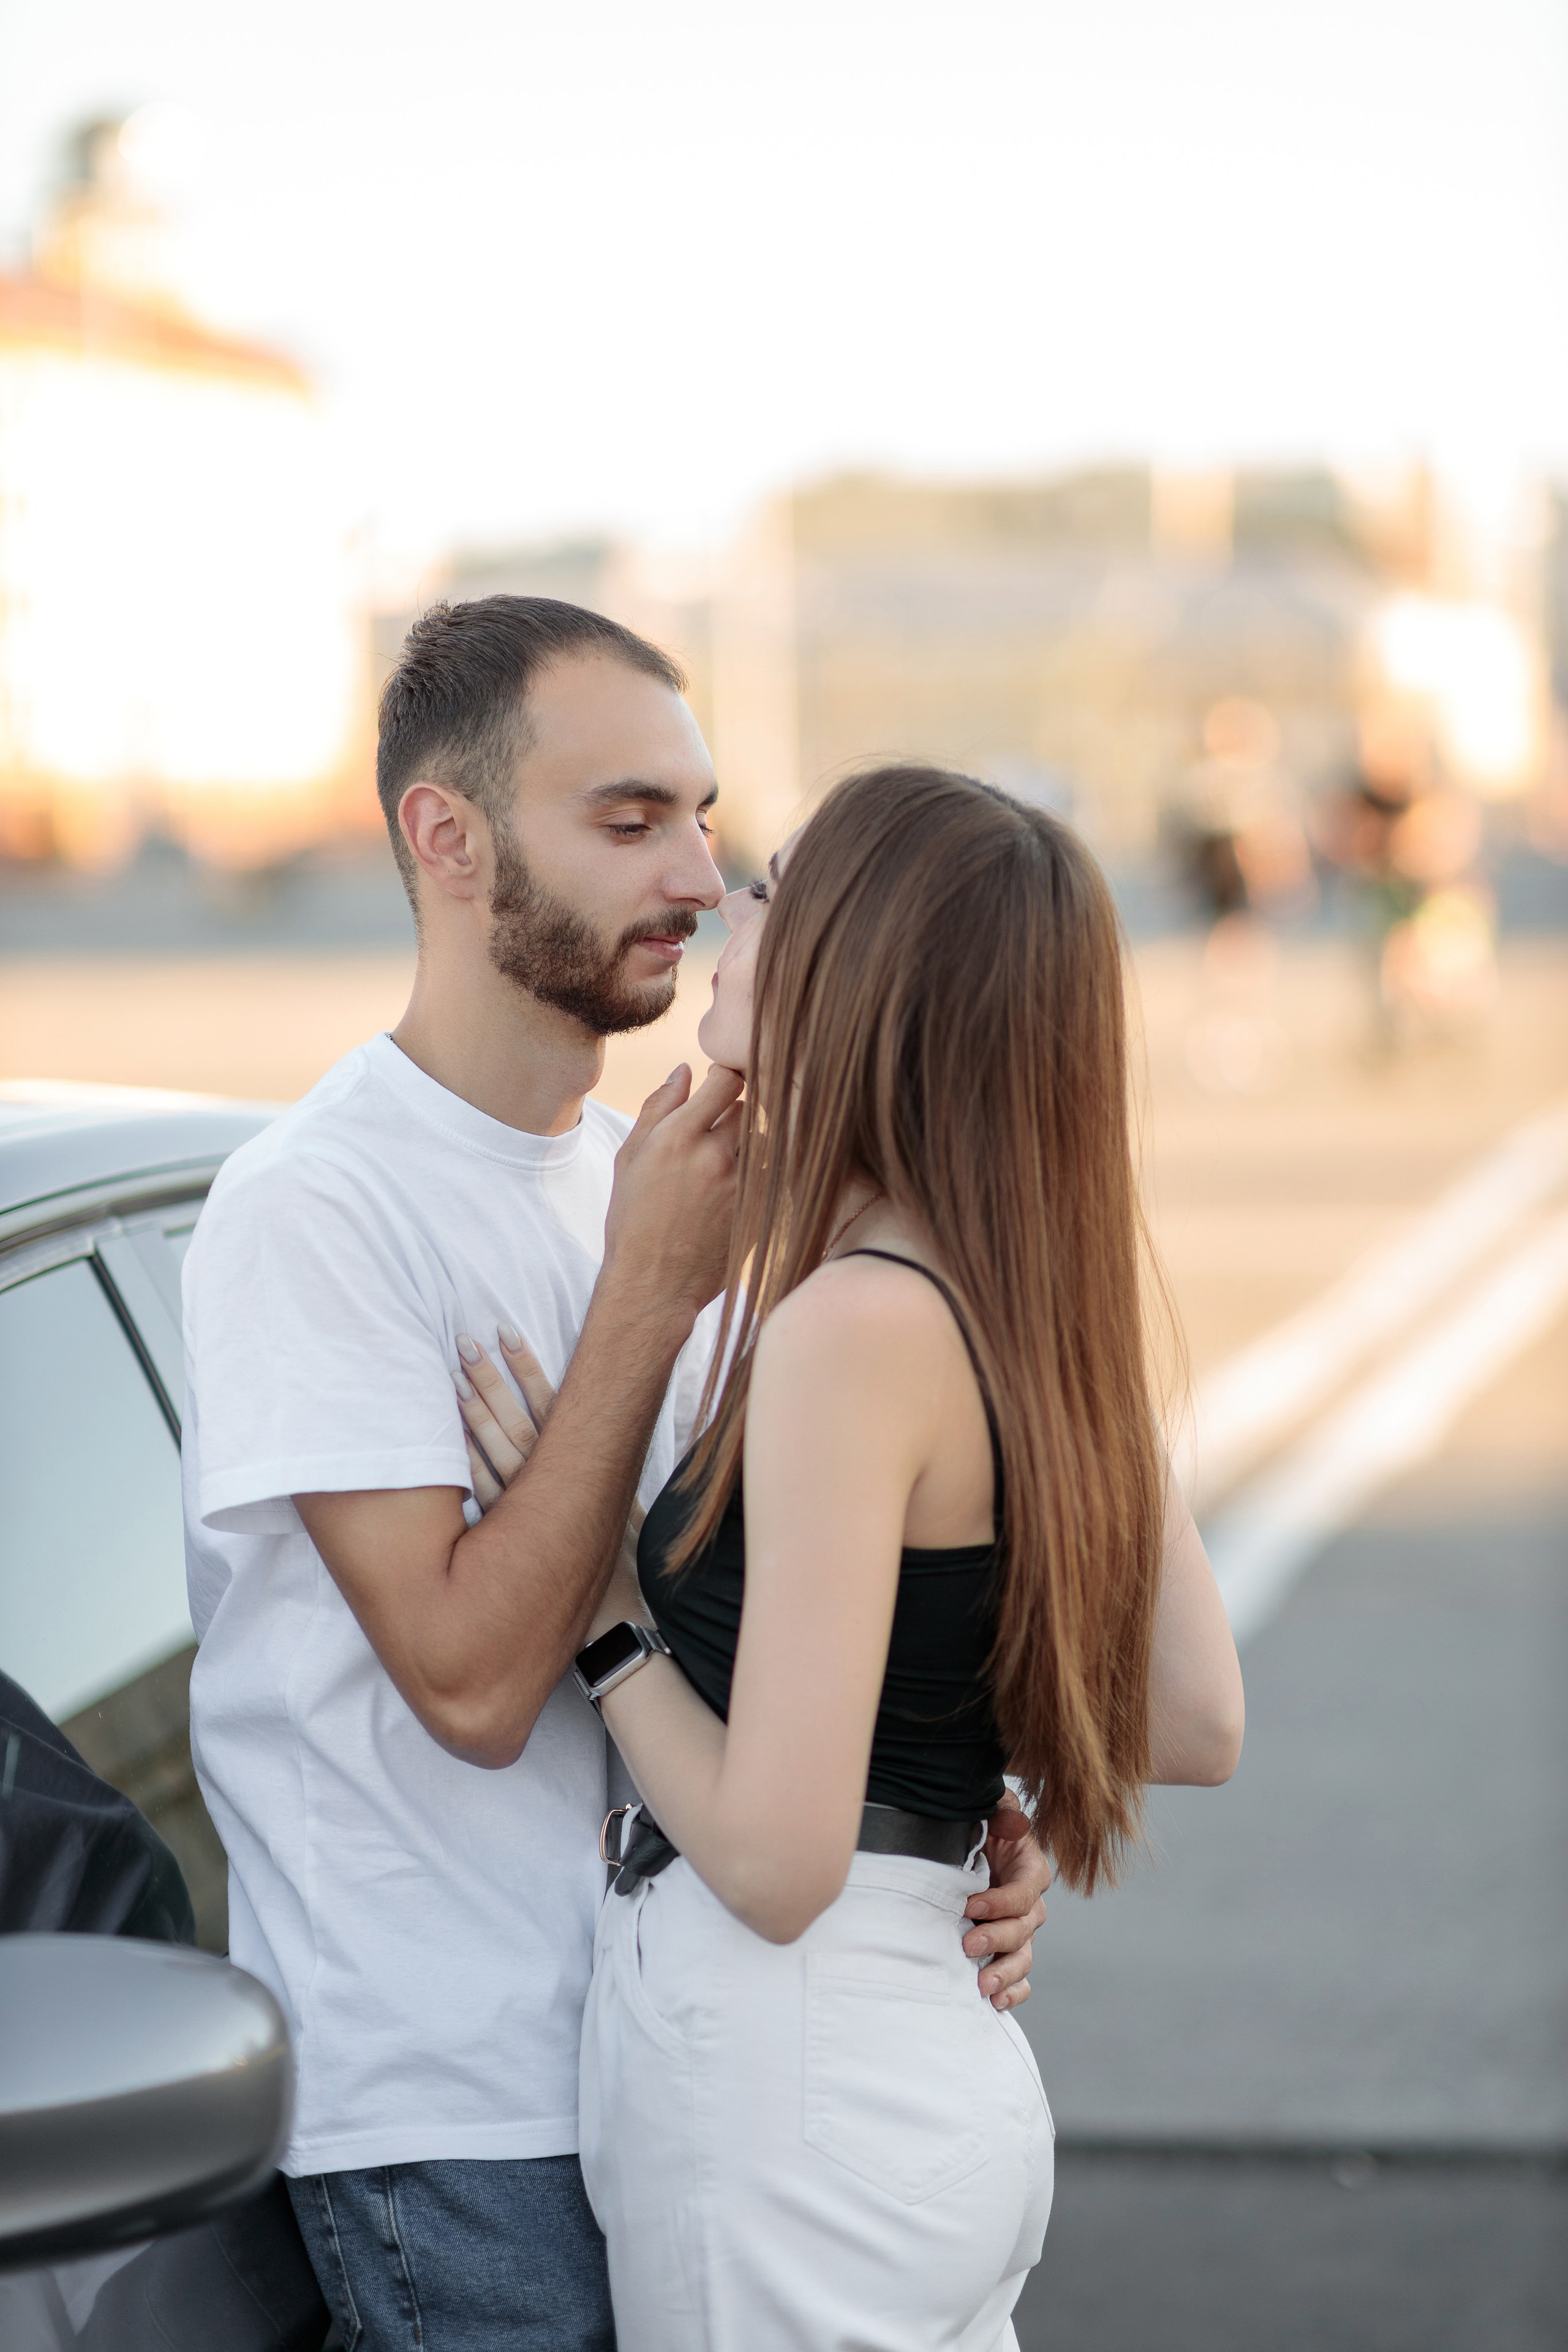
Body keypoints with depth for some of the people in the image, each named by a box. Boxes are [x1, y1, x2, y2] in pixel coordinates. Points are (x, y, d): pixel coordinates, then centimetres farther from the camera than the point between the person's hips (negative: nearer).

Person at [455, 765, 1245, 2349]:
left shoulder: (855, 1326, -21)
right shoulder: (1034, 1304, 5)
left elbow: (776, 1861, -22)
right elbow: (1196, 1724, 10)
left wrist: (605, 1612, -9)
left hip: (784, 2082, -8)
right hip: (946, 2060, 8)